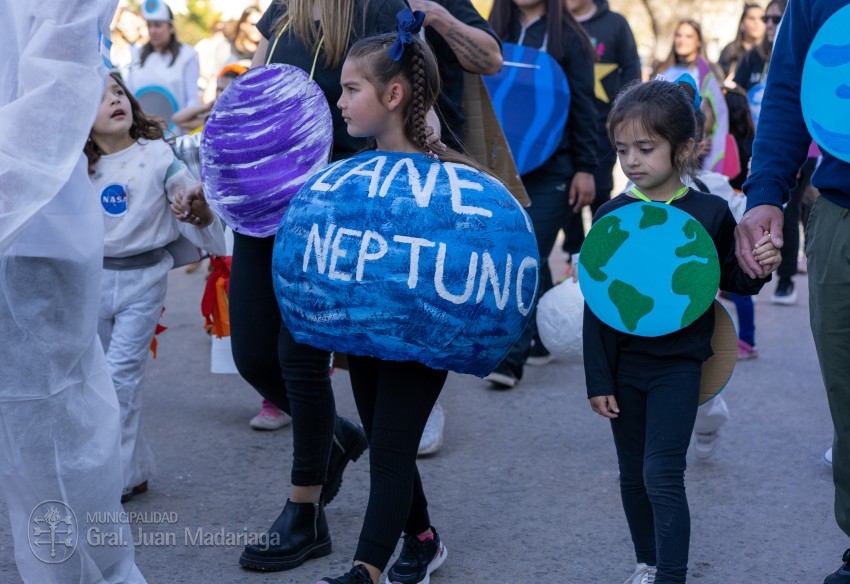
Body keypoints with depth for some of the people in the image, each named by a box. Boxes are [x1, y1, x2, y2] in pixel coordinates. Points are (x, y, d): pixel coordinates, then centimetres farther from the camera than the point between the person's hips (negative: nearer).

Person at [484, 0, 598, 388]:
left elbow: (582, 105, -2)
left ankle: (512, 357, -8)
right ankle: (543, 338, 26)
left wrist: (585, 168, -7)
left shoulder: (568, 37, -1)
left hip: (551, 168, -4)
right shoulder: (493, 32, 8)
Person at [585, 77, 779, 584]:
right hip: (625, 363, 3)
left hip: (679, 363, -3)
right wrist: (599, 380, -1)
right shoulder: (612, 216, -3)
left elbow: (730, 280, 8)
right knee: (633, 475, 13)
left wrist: (759, 270, -15)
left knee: (663, 474, -10)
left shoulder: (710, 213, -6)